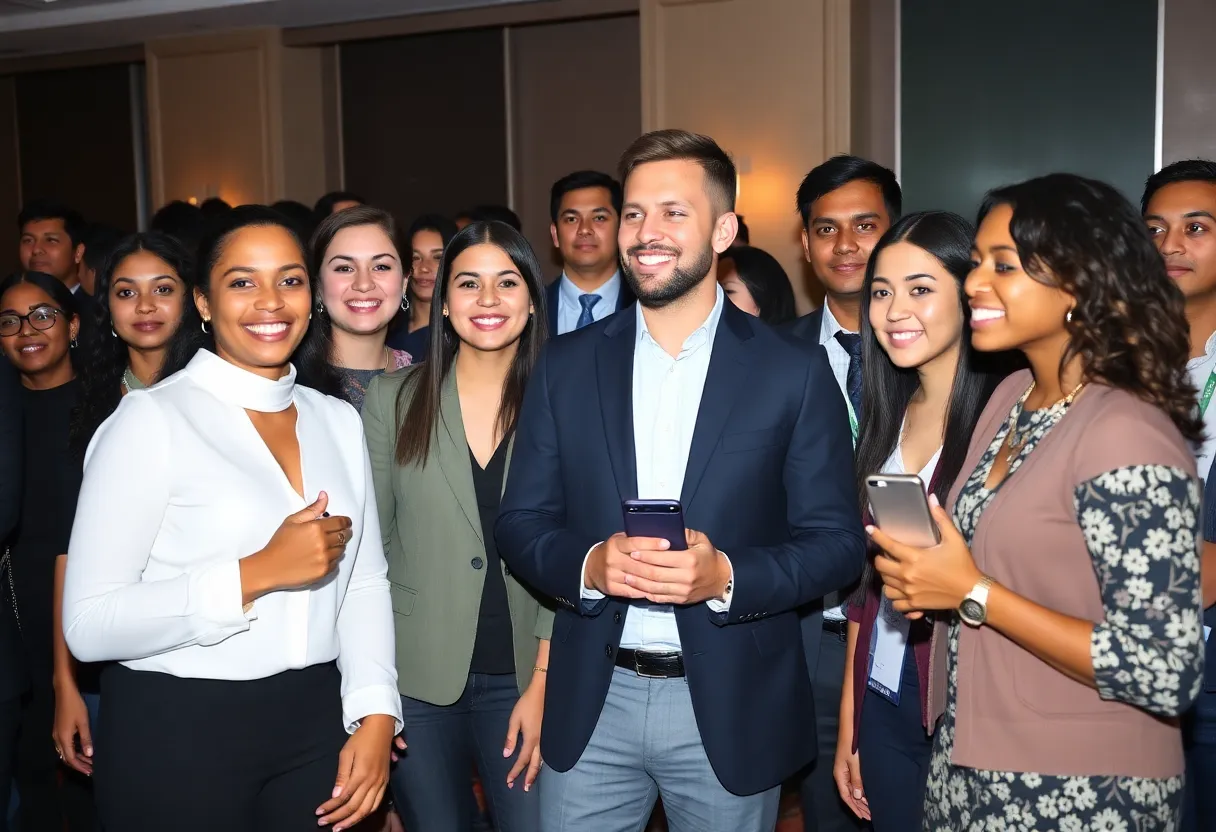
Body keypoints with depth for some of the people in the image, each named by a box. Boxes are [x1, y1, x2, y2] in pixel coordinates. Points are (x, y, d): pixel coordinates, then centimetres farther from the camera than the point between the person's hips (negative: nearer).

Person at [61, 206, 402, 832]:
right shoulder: (151, 418, -10)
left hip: (316, 730, 5)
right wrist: (258, 573, -22)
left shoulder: (338, 421, 6)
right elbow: (89, 625, -16)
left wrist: (375, 714, -4)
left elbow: (364, 582, 7)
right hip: (178, 737, -4)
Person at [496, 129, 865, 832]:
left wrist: (726, 575, -21)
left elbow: (837, 542, -4)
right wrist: (588, 563, -16)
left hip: (730, 710, -1)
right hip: (591, 703, 2)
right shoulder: (566, 366, 3)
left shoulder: (794, 372, -4)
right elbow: (522, 523, 5)